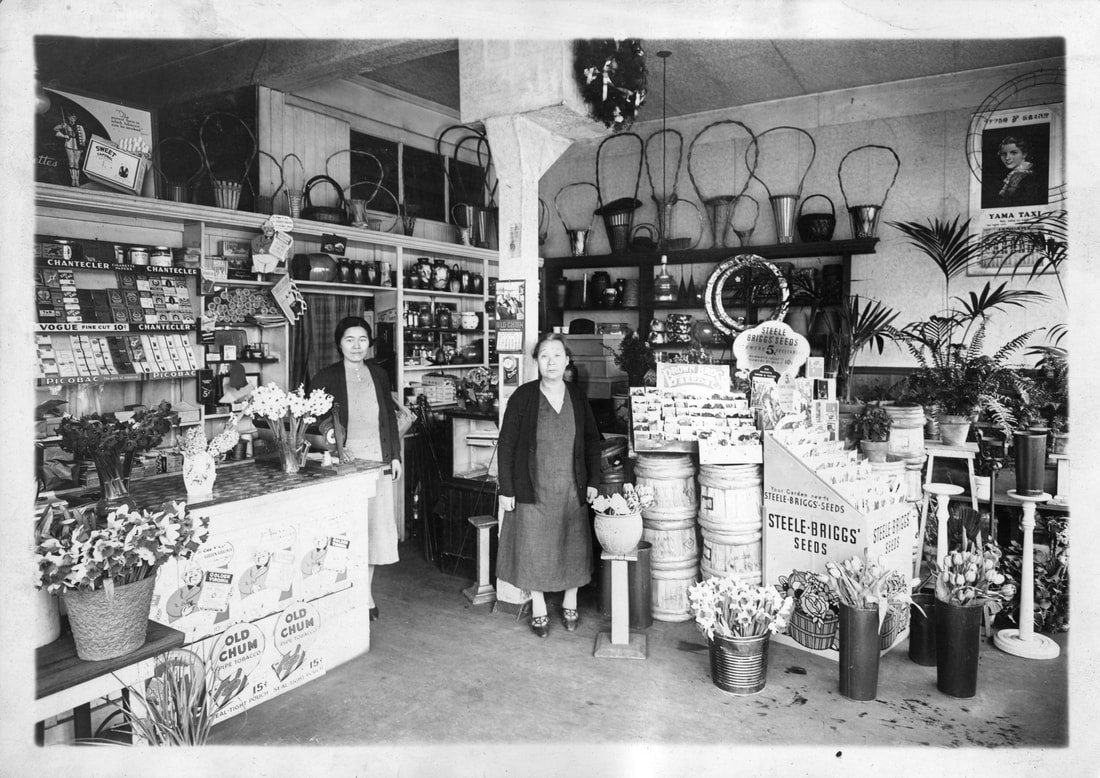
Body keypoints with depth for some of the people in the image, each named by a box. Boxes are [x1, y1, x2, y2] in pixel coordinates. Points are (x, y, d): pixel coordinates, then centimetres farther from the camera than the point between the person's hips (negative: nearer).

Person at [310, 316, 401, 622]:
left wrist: (395, 455, 12)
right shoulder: (326, 377, -1)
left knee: (376, 524, 6)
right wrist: (327, 430, -21)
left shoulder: (378, 374, 10)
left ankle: (365, 594, 21)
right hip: (345, 459, -4)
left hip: (378, 459, 4)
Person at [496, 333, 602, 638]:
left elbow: (592, 440, 10)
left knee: (573, 547, 10)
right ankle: (538, 609, 24)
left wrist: (593, 481, 4)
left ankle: (570, 603, 30)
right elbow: (506, 444, -5)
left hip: (572, 490, 3)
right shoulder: (522, 397, -6)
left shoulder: (578, 397, 3)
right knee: (534, 548, 6)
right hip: (533, 490, -2)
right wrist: (506, 489, -7)